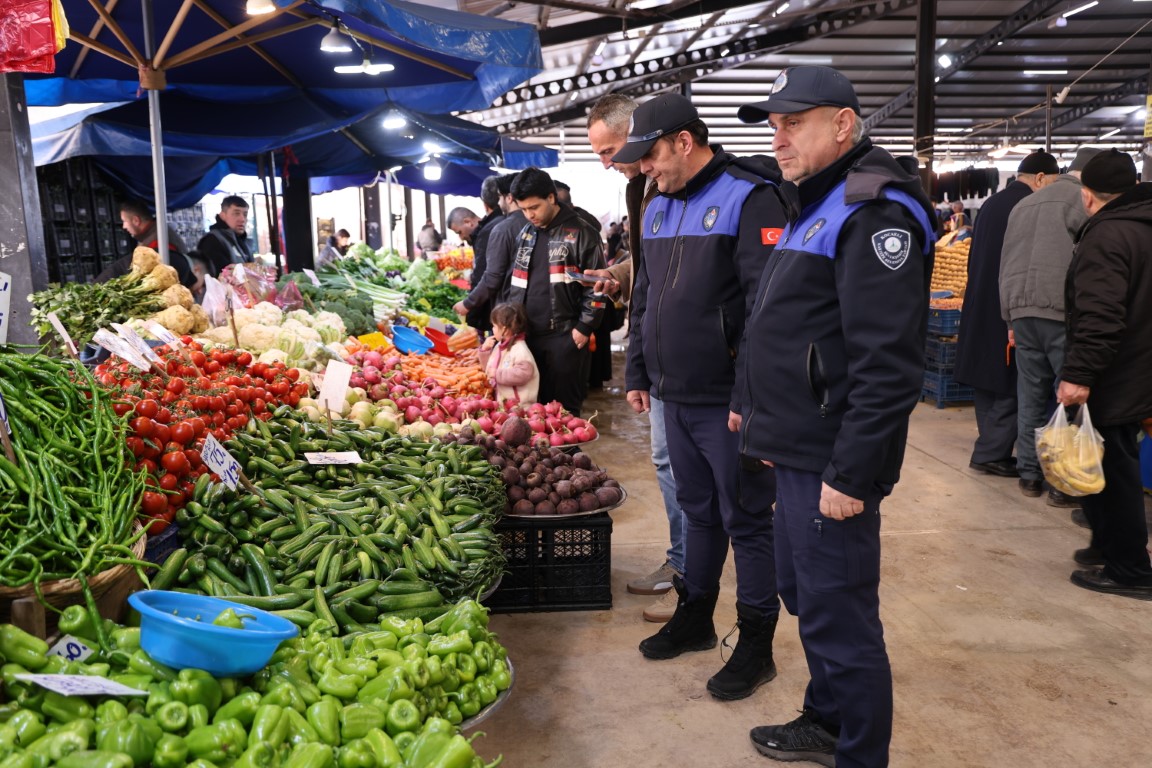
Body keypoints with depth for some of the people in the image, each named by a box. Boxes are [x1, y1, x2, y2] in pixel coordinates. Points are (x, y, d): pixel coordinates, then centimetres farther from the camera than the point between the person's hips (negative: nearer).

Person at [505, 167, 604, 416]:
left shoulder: (581, 234, -6)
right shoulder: (525, 234, 13)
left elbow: (596, 286, -8)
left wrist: (584, 328, -11)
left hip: (565, 337, -5)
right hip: (528, 335, 6)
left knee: (565, 409, 2)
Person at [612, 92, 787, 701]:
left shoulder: (749, 199, -13)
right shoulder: (658, 209, 13)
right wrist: (638, 373, 19)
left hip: (727, 401, -7)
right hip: (676, 398, 7)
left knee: (747, 521, 5)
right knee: (697, 510, 19)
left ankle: (756, 644, 19)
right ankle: (695, 617, 35)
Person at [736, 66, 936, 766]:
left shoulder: (872, 209, -16)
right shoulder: (816, 204, 16)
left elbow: (889, 364, -23)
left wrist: (849, 474, -22)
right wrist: (770, 420, 21)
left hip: (832, 464, -10)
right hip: (799, 449, 10)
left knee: (840, 618, 2)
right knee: (807, 597, 21)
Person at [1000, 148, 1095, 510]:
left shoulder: (1023, 204, 22)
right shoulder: (1083, 199, 0)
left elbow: (1006, 264, 21)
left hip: (1021, 309, 7)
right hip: (1063, 311, -7)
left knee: (1031, 396, 11)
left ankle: (1029, 475, 15)